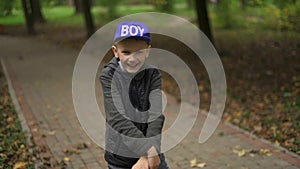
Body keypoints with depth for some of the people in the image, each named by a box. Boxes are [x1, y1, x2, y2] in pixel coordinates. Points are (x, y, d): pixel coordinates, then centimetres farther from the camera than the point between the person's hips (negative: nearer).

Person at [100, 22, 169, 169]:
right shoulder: (108, 76, -10)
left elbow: (157, 115, -17)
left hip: (153, 154, 2)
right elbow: (117, 117, -21)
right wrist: (147, 151, -32)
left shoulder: (153, 74, -5)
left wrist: (149, 154, -30)